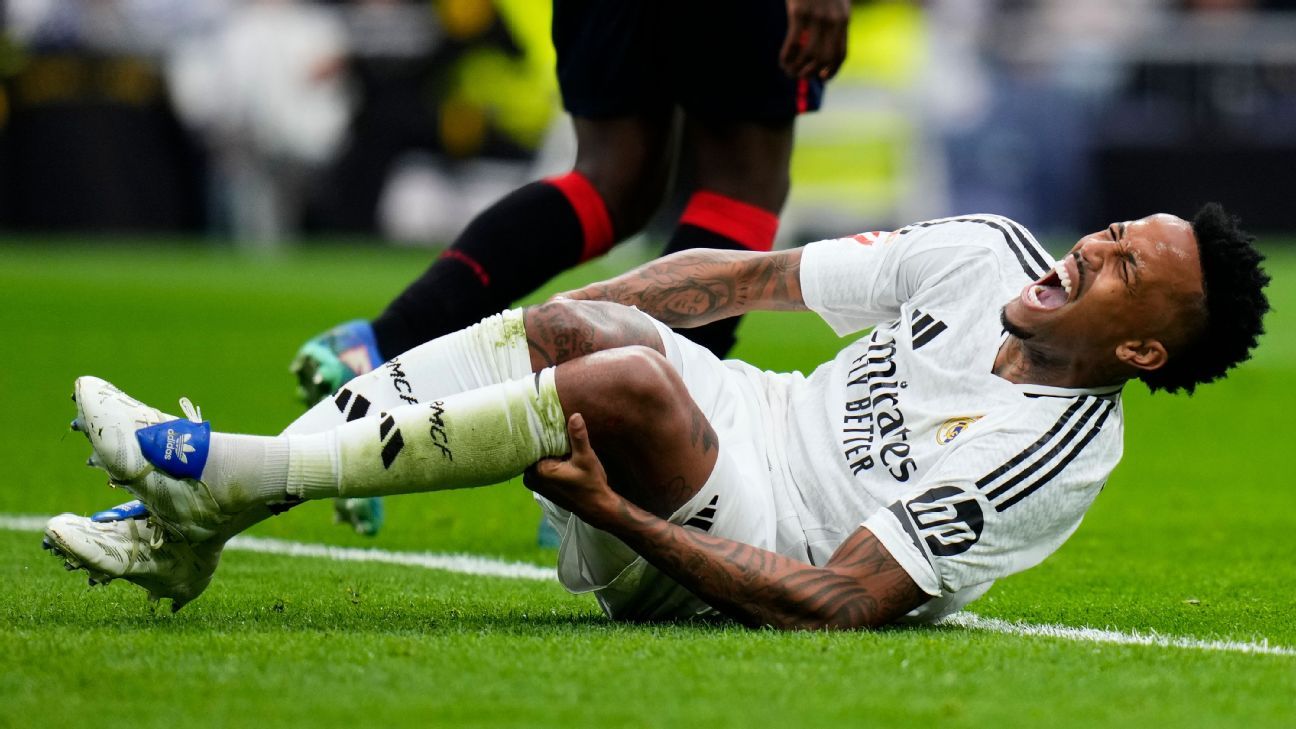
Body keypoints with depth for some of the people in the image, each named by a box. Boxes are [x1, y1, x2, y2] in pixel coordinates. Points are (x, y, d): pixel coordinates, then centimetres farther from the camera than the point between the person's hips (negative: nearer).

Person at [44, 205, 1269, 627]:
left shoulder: (1055, 455, -20)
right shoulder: (985, 254, 1)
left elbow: (833, 604, -25)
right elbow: (749, 278, 8)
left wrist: (620, 516, -29)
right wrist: (533, 330, 3)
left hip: (739, 552, -7)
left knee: (629, 378, -33)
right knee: (582, 325, -20)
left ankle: (234, 475, -27)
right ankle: (189, 527, -24)